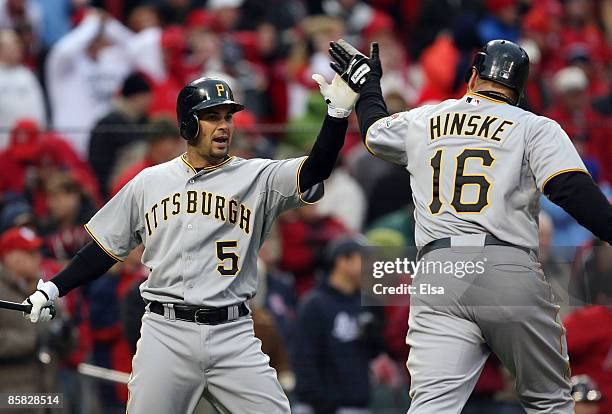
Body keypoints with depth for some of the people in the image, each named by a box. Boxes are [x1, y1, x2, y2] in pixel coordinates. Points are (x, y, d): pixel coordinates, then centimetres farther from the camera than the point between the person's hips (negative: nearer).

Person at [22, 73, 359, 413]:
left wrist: (339, 112, -26)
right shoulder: (149, 183, 10)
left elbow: (315, 172, -12)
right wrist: (53, 289, 8)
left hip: (233, 335, -1)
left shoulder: (256, 178, 4)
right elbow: (106, 247, 16)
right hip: (166, 334, 1)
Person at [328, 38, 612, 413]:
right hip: (511, 270, -2)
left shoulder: (422, 120, 19)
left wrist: (368, 84, 58)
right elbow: (575, 190, -10)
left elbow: (373, 130, 40)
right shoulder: (536, 128, 7)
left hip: (438, 273, 2)